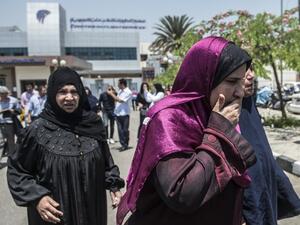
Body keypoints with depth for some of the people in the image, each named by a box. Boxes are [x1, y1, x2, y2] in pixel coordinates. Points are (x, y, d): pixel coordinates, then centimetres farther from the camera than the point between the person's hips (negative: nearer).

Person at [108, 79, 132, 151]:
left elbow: (120, 100, -19)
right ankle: (123, 144, 14)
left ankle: (125, 145, 14)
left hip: (124, 114, -6)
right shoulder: (120, 91, 11)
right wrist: (112, 93, 4)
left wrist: (111, 94, -12)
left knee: (125, 130, 3)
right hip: (118, 113, 6)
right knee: (120, 130, 6)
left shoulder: (128, 92, -12)